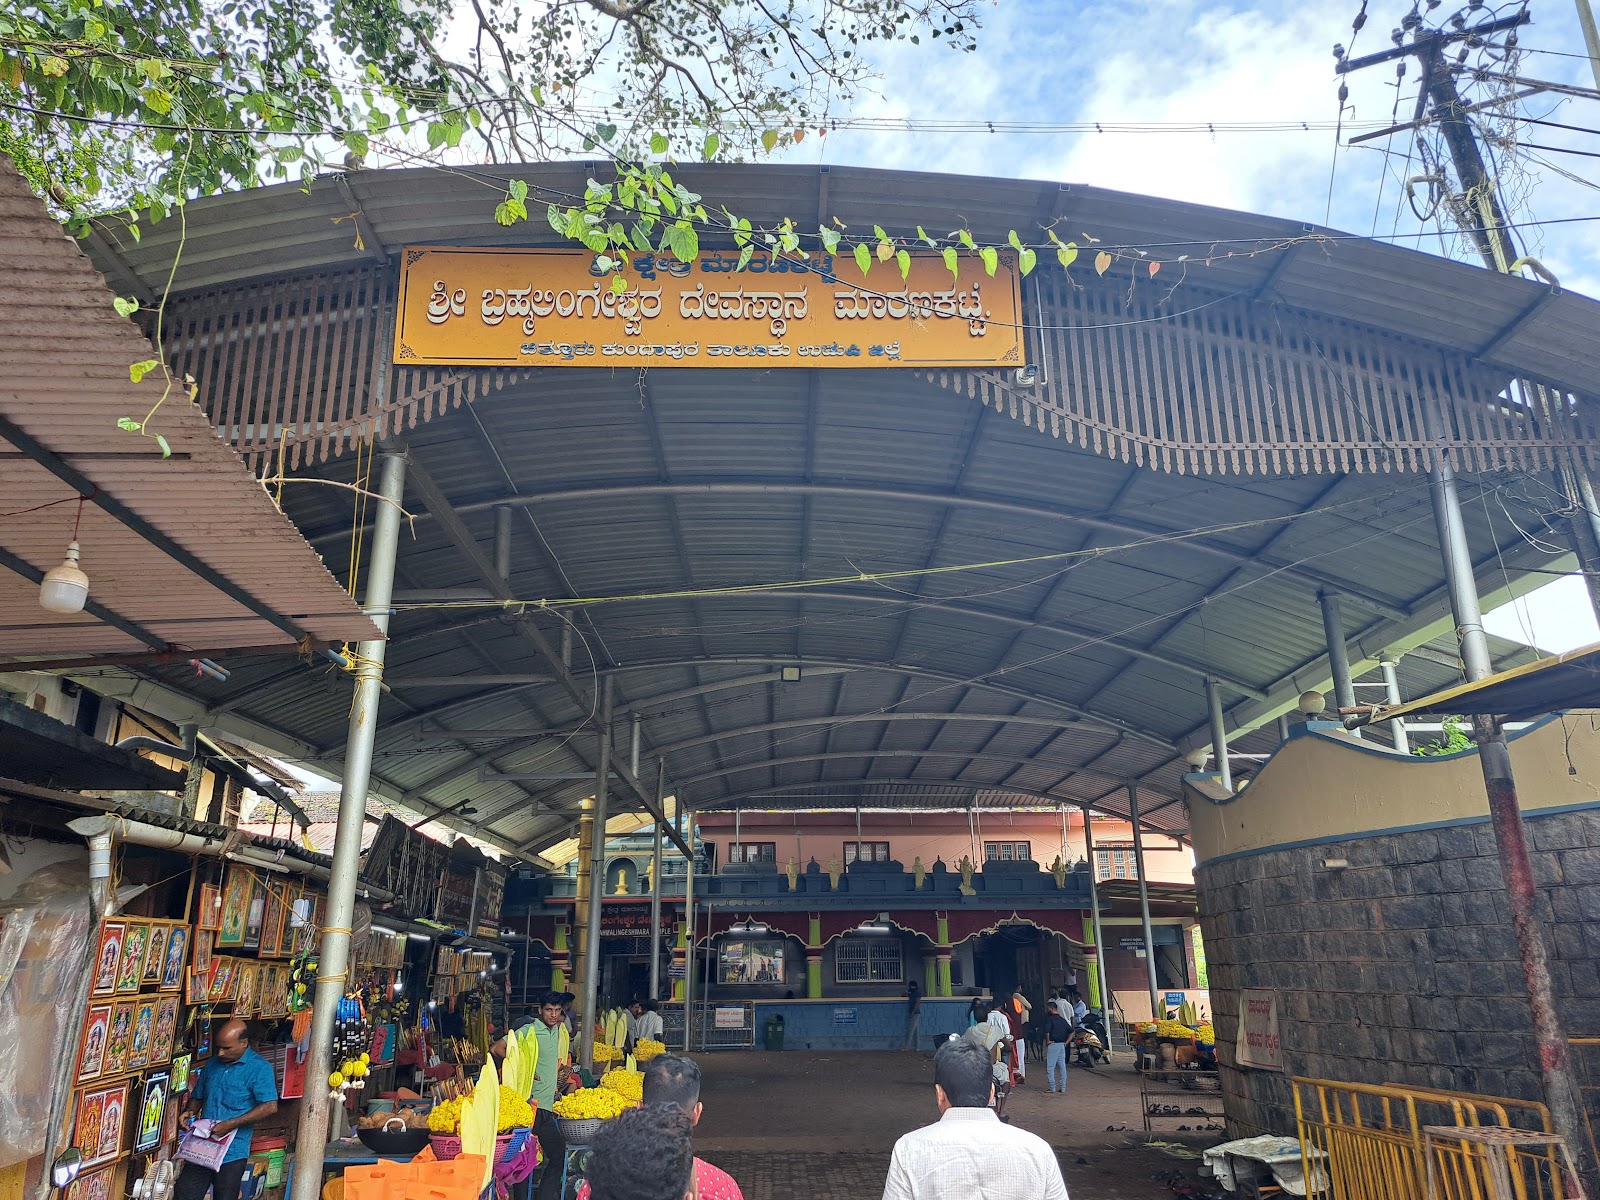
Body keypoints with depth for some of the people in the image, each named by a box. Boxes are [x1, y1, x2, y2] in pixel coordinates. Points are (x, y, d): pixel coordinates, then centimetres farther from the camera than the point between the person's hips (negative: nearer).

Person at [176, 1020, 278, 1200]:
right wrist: (191, 1112, -1)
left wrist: (230, 1124, -24)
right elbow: (198, 1096, 22)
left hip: (232, 1152, -5)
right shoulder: (214, 1063, 8)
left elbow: (270, 1107, -22)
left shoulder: (259, 1068, -12)